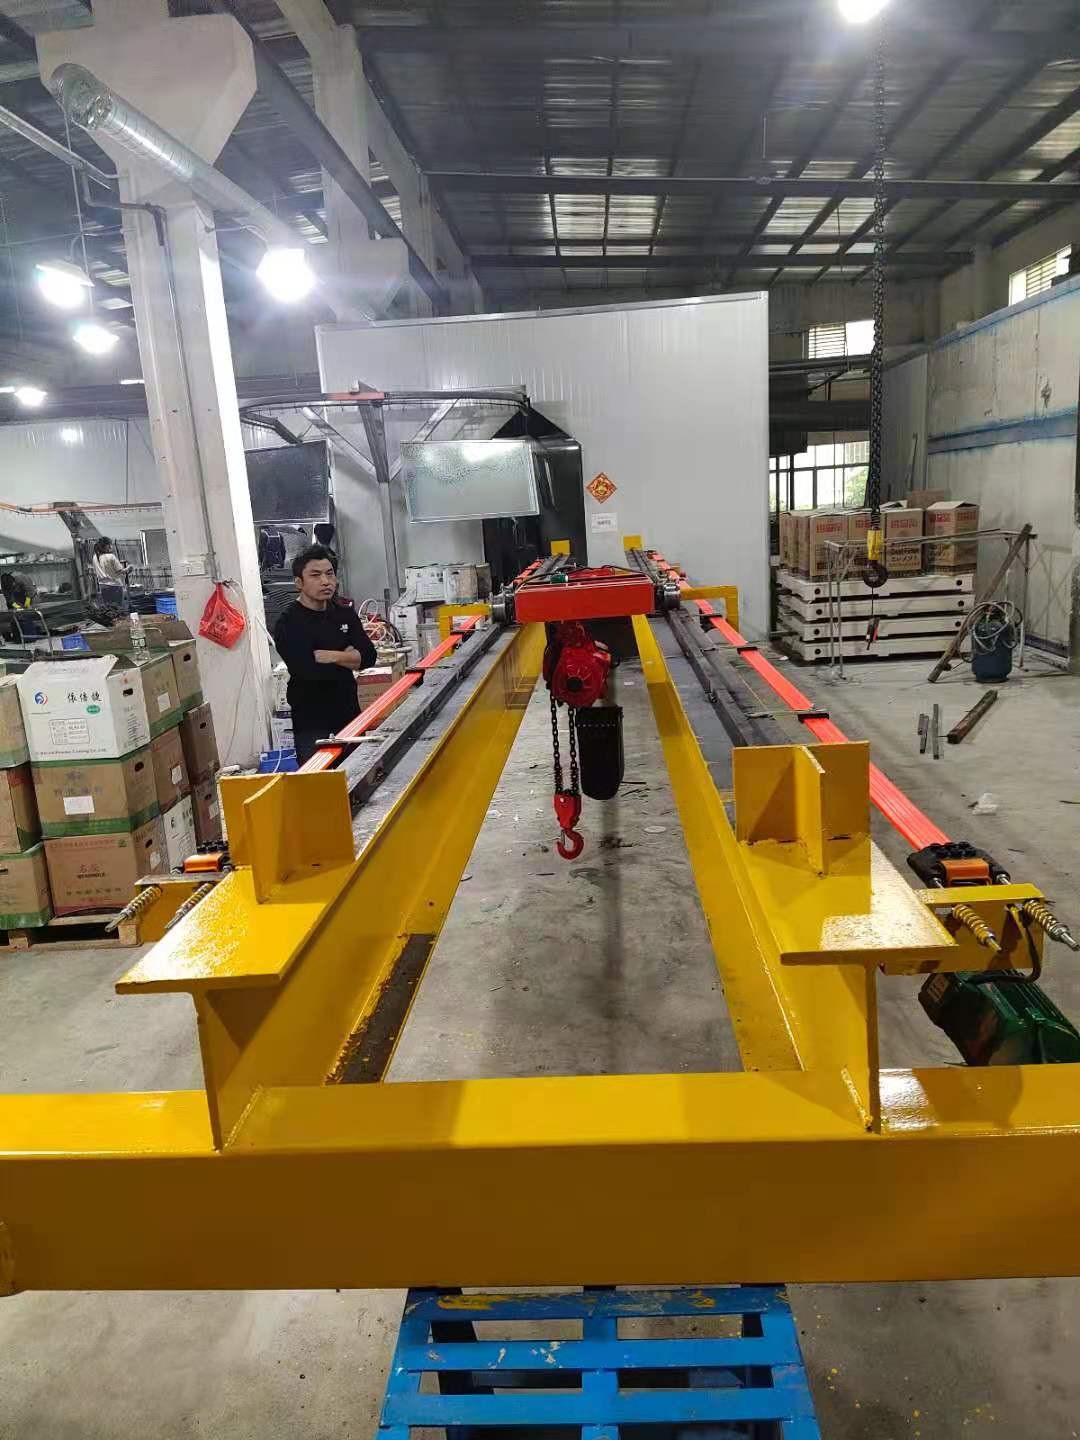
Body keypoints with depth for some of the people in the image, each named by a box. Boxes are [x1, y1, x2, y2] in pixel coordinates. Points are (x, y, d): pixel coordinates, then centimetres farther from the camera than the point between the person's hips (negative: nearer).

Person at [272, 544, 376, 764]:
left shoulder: (345, 615, 7)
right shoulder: (288, 624, -11)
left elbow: (368, 656, -4)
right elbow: (309, 669, -25)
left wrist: (330, 656, -17)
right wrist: (347, 657, -11)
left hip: (349, 712, 6)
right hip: (311, 722, -5)